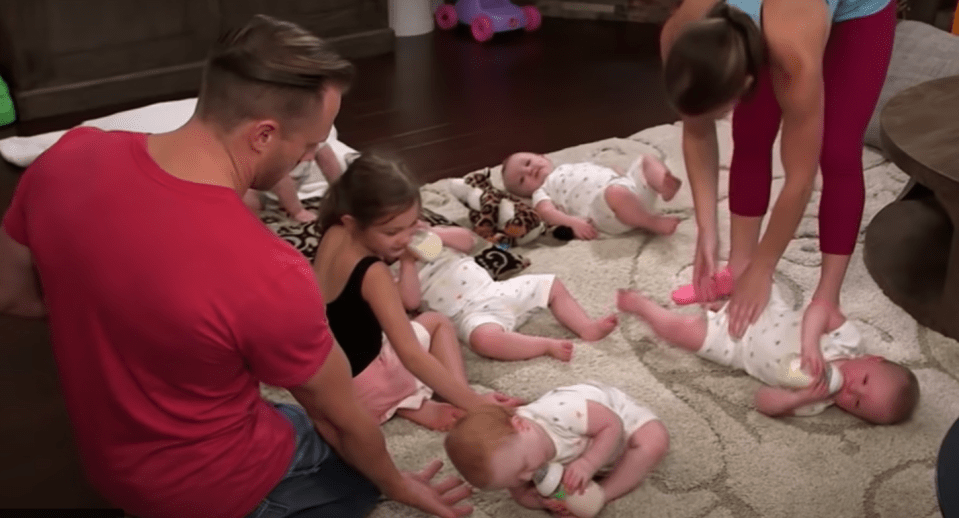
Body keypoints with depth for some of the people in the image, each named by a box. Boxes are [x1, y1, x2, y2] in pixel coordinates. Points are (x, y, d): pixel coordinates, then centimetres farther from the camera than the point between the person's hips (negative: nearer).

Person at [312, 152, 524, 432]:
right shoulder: (373, 274, -26)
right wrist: (473, 402, -30)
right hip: (360, 385, -6)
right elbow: (411, 356, -29)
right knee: (437, 323, 17)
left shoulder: (333, 235, -4)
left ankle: (411, 402, 4)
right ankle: (413, 405, -4)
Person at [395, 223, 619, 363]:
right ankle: (547, 345, -30)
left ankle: (587, 327, 2)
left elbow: (467, 240, 6)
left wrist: (436, 233, -6)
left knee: (553, 285, 7)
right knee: (485, 338, -42)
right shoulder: (403, 271, 5)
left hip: (497, 291, 8)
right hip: (473, 312, -7)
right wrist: (407, 262, -15)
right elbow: (411, 303, -15)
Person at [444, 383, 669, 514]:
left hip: (615, 410, -4)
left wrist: (588, 464, -46)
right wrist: (542, 500, -34)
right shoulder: (508, 451, -28)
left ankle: (603, 494, -23)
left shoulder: (562, 412, -48)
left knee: (654, 442, -28)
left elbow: (612, 425, -35)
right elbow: (521, 494, -12)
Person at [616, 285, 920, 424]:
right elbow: (821, 308, -35)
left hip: (734, 343, -2)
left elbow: (764, 402, -30)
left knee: (677, 329, -8)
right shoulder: (849, 342, -25)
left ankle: (639, 303, 21)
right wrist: (811, 345, -49)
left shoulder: (816, 401, -28)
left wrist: (802, 397, -46)